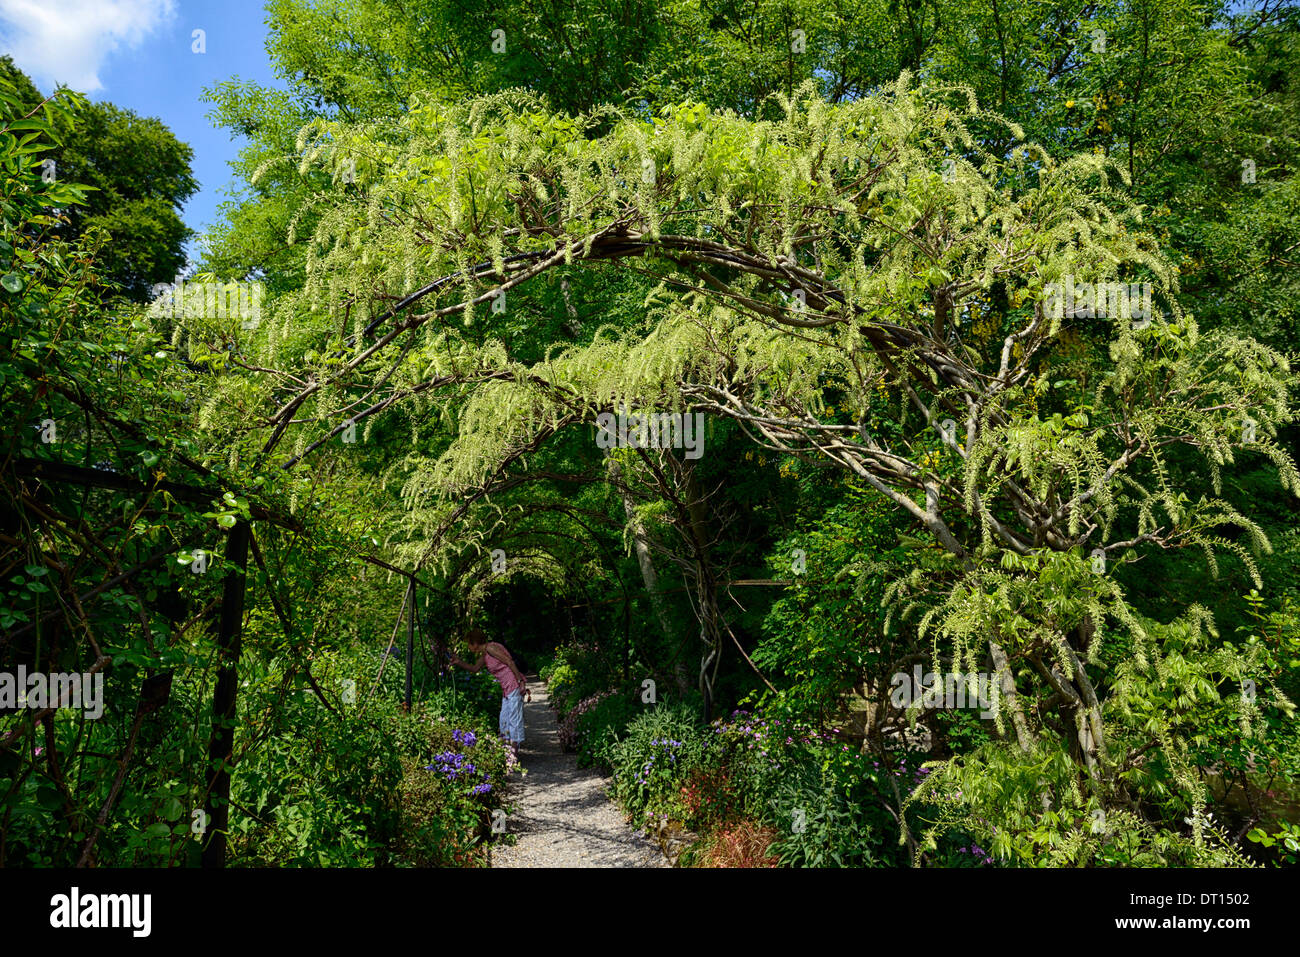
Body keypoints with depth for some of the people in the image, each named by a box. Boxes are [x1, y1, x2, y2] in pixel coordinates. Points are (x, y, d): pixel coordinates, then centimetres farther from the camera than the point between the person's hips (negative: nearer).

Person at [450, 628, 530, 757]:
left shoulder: (490, 647, -12)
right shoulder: (484, 654, 17)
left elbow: (510, 662, -17)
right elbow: (475, 668, 31)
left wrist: (521, 681, -20)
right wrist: (459, 662, 20)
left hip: (514, 685, -10)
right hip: (506, 689, 10)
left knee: (514, 717, -7)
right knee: (504, 720, 12)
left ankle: (514, 750, -3)